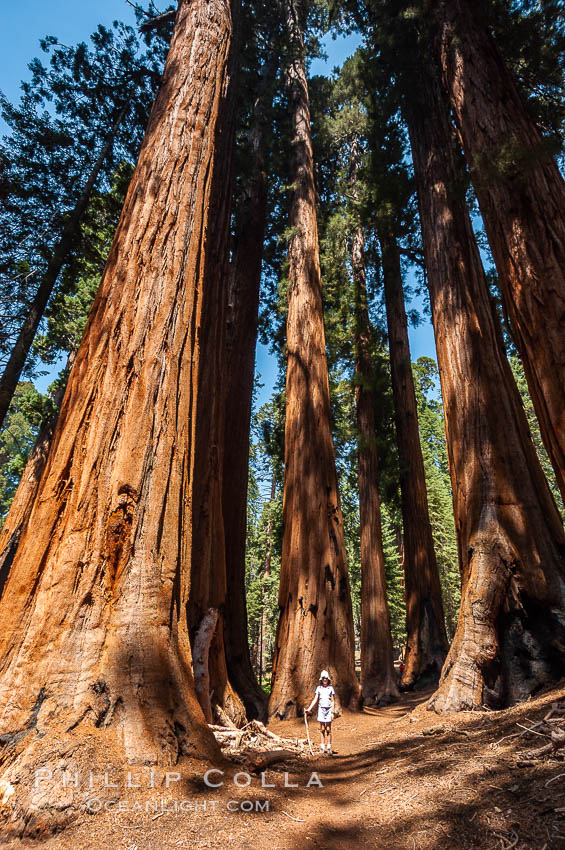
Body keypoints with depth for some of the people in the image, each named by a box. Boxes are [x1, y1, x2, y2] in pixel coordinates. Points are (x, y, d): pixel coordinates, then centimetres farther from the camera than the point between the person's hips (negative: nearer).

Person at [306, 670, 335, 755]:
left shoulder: (331, 689, 2)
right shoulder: (318, 688, 4)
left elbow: (333, 701, 2)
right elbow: (315, 700, 3)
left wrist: (332, 712, -5)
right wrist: (309, 708, -6)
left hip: (329, 709, -1)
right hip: (321, 709, 1)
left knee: (328, 729, -2)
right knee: (322, 729, 3)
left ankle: (329, 748, 4)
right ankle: (322, 748, 10)